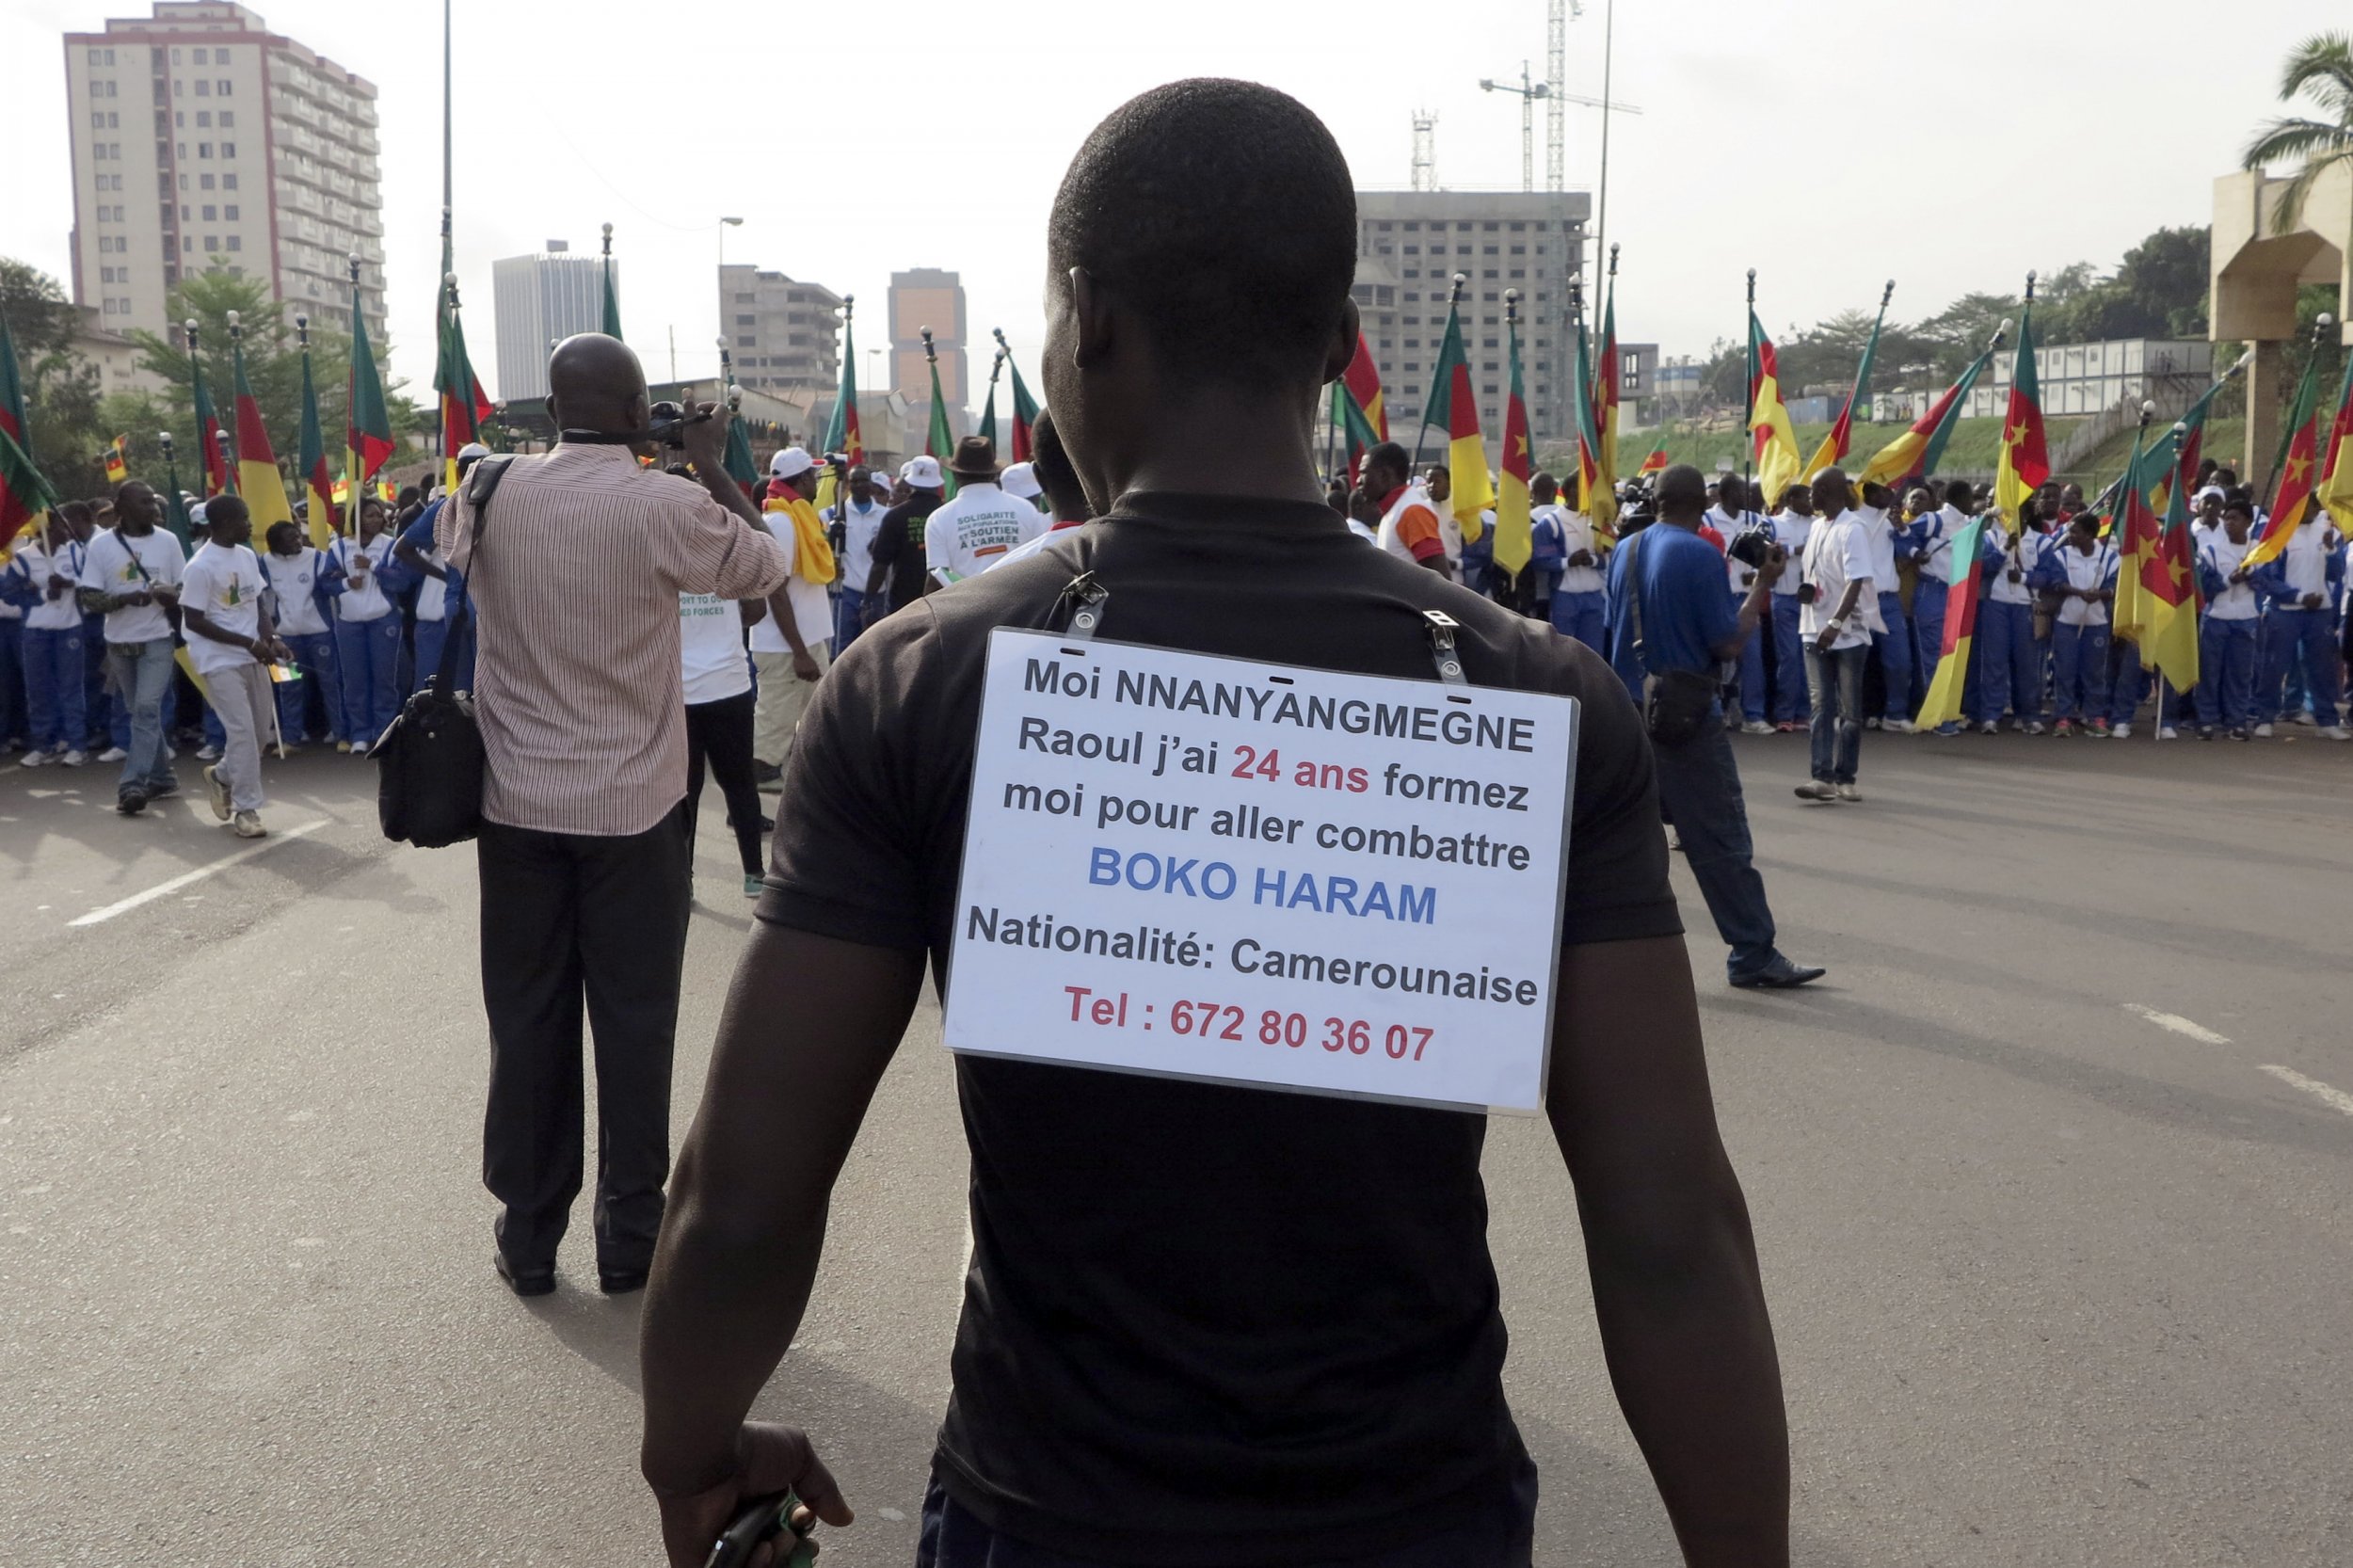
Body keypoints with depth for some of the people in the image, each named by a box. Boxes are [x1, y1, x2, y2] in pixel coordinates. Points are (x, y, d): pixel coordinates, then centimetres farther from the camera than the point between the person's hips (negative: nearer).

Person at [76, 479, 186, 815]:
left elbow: (186, 590, 5)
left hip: (157, 640, -2)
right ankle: (160, 777, 23)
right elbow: (88, 597, -4)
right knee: (139, 712, 11)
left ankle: (132, 785, -16)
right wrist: (124, 598, -22)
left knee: (147, 710, -13)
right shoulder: (101, 544, -2)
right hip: (119, 643, 2)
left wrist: (168, 595, -18)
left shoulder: (167, 541, 0)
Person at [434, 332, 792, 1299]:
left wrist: (542, 450, 19)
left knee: (527, 1022, 10)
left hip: (518, 806, 3)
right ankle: (630, 1236, 16)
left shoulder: (492, 494, -2)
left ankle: (528, 1237, 19)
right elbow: (768, 569, 2)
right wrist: (712, 463, 8)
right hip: (636, 808, -3)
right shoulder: (666, 505, -13)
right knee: (634, 1021, 7)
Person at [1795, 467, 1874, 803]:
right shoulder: (1818, 526, 9)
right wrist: (1807, 589, -1)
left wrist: (1835, 623, -31)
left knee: (1849, 709, 4)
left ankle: (1845, 778, 11)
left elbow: (1856, 582, -22)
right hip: (1816, 630, 6)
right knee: (1821, 707, 0)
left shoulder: (1853, 529, -14)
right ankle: (1823, 776, -3)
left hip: (1848, 633, -6)